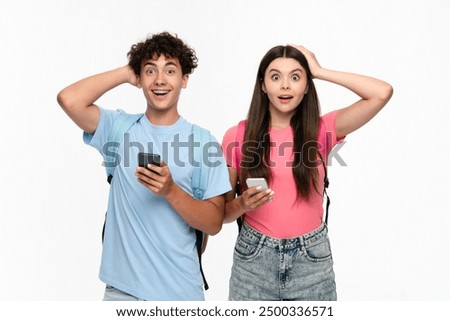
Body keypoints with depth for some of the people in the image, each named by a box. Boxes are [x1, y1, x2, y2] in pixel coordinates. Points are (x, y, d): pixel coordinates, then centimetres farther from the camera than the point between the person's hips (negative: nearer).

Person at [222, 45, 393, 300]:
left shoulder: (321, 130, -2)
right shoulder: (237, 136, -3)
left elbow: (382, 93, -14)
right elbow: (222, 211, 2)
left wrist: (319, 71, -8)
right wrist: (241, 205, -20)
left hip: (312, 259, 1)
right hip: (254, 259, 0)